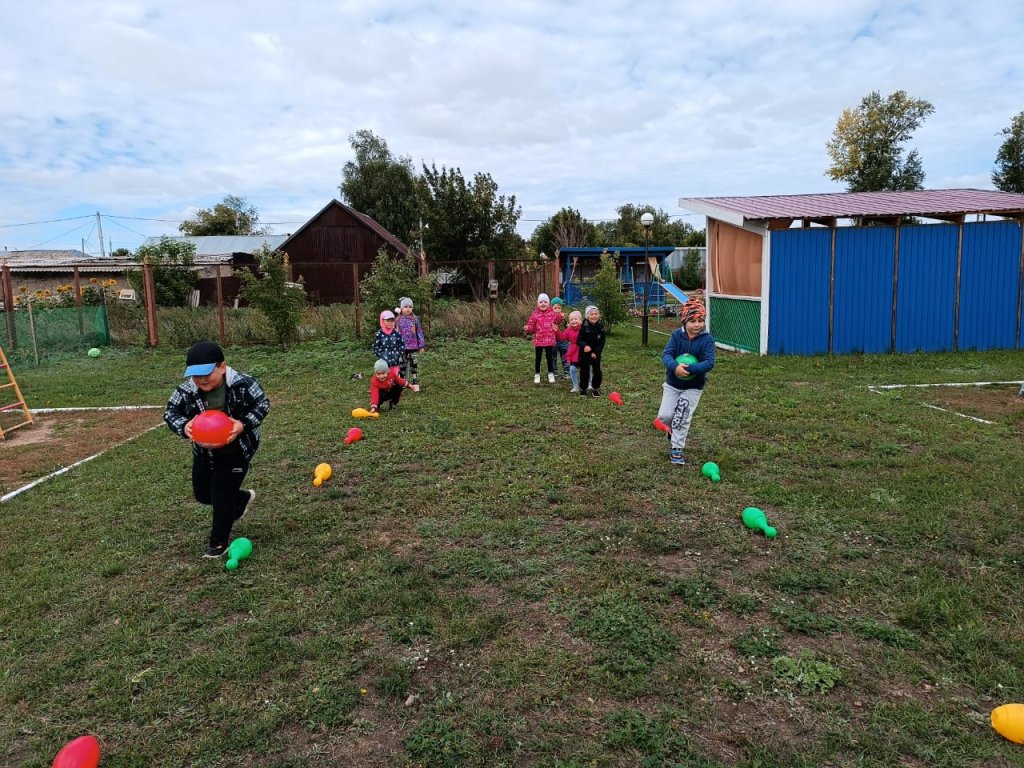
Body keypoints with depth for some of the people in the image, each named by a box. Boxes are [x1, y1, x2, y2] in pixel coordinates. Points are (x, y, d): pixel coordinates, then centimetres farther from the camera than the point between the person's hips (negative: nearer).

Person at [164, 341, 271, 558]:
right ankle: (242, 498, 46)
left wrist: (244, 424, -28)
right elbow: (170, 412, -5)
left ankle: (218, 542, 20)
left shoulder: (243, 384, -22)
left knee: (222, 497, -1)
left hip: (235, 451, -5)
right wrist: (183, 425, -27)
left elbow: (262, 404, -12)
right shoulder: (186, 391, -14)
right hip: (204, 452, 5)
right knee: (202, 493, 20)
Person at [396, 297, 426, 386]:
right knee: (402, 366, 7)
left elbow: (419, 333, 3)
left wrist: (421, 345, 2)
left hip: (414, 348, -1)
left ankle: (415, 383, 11)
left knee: (414, 365, 3)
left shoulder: (415, 319, 0)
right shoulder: (398, 320, 2)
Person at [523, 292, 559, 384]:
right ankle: (537, 375, 21)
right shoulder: (535, 315, -5)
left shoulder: (552, 314, 3)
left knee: (550, 357, 10)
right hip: (538, 341, -1)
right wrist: (528, 328, -24)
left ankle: (551, 374, 23)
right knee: (537, 358, 8)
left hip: (549, 341, 1)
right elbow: (532, 327, -4)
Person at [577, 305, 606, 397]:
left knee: (597, 370, 5)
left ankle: (596, 388, 20)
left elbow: (602, 342, -1)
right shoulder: (584, 327, -15)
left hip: (596, 353, 2)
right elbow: (579, 340, -15)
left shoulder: (601, 327, -6)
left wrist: (596, 352, -11)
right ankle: (583, 389, 21)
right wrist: (584, 346, -35)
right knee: (584, 371, 5)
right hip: (584, 353, -2)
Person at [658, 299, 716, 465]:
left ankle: (677, 449, 11)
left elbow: (709, 362, -26)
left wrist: (689, 369, -41)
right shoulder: (677, 335, -10)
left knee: (682, 417, -5)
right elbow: (666, 354, -20)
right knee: (664, 416, -4)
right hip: (673, 383, 2)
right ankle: (674, 430, 30)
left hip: (693, 386, -2)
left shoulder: (707, 339, -16)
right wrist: (675, 367, -41)